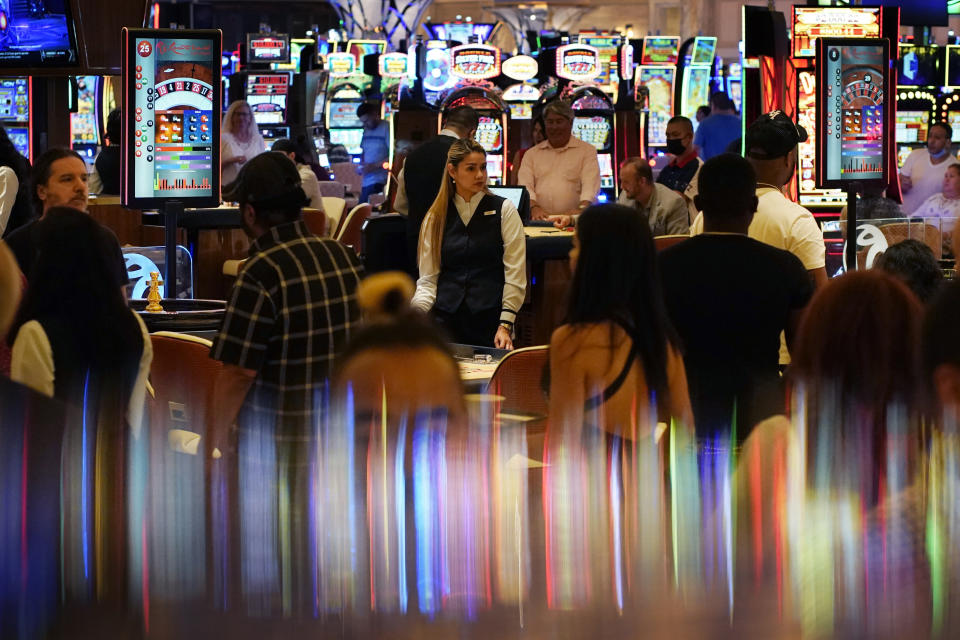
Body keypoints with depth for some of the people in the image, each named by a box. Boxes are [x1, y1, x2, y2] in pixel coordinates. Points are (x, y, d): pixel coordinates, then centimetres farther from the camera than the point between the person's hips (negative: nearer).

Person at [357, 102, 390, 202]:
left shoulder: (386, 129, -8)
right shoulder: (366, 131, 15)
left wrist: (375, 165, -17)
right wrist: (362, 166, 6)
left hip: (379, 181, -7)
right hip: (366, 181, 7)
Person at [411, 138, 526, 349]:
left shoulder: (504, 211, 5)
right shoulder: (435, 218, 11)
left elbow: (515, 276, -2)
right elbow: (428, 279, 9)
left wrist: (505, 326, -11)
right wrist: (415, 313, -12)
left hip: (490, 320, -1)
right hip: (446, 320, 2)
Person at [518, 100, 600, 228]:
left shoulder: (587, 151, 11)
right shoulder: (532, 154, 20)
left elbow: (591, 184, -3)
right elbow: (525, 184, 8)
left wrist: (581, 210, -21)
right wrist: (534, 207, -13)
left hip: (572, 221, -2)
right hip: (539, 221, 2)